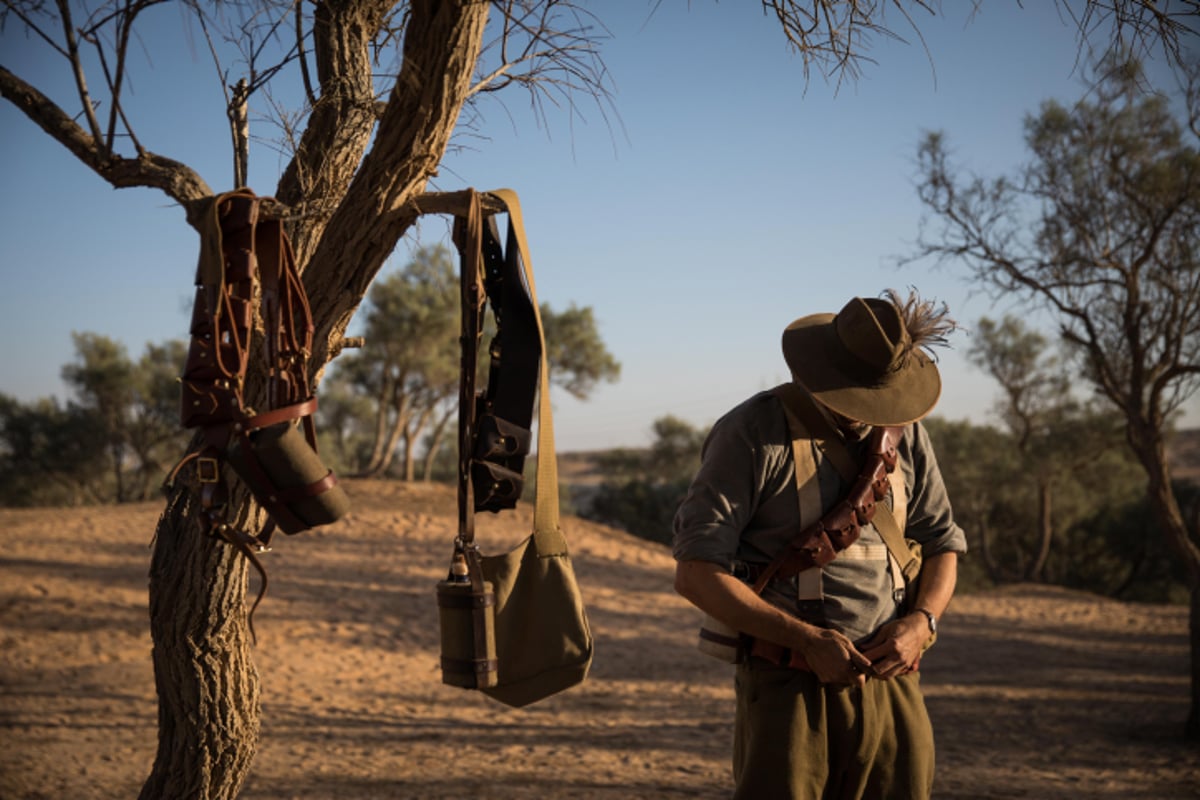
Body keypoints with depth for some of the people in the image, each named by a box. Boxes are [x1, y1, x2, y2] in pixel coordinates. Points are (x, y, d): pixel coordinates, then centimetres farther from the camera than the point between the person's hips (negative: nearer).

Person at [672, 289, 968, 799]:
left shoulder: (903, 433, 9)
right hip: (791, 689, -4)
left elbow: (942, 544, 17)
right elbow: (696, 574, -10)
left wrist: (921, 622, -4)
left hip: (892, 684, 5)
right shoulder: (754, 434, -7)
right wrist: (809, 639, -16)